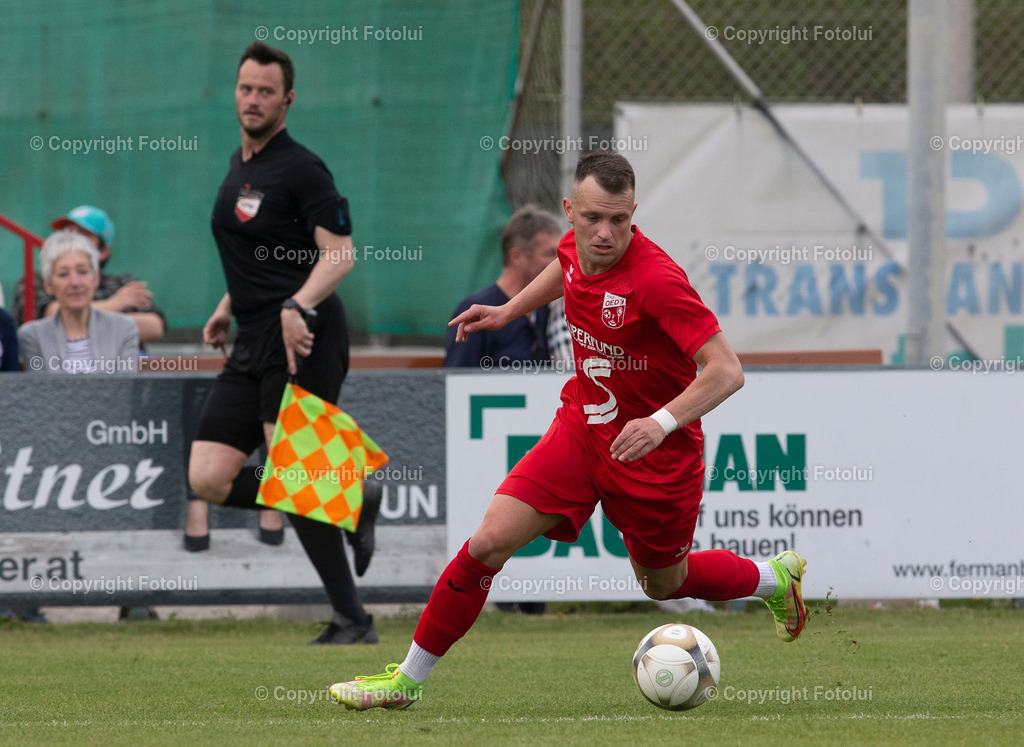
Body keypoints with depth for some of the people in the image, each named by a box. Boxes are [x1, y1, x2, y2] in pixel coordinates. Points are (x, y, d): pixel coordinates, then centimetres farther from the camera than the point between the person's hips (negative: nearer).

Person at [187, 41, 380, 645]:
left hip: (303, 340, -9)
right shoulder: (240, 165, 19)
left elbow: (340, 252, -15)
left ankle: (353, 621, -12)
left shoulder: (299, 168, -8)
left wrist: (300, 305, -30)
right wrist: (227, 309, 25)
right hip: (252, 346, 9)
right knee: (209, 479, -2)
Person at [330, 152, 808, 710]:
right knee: (489, 543, -9)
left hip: (653, 454, -5)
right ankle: (408, 679, 3)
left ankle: (775, 578, 48)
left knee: (665, 583, 18)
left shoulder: (655, 279, -29)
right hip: (581, 429, 5)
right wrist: (509, 310, 21)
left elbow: (726, 371, -32)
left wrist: (662, 422, -43)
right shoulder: (576, 246, -8)